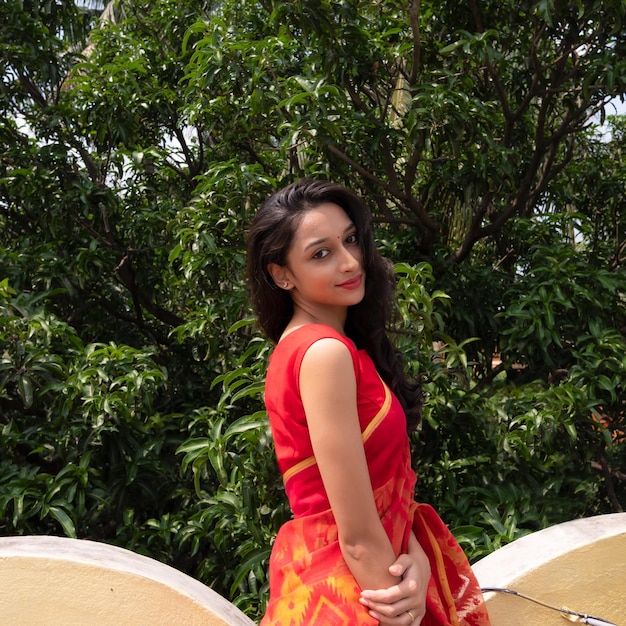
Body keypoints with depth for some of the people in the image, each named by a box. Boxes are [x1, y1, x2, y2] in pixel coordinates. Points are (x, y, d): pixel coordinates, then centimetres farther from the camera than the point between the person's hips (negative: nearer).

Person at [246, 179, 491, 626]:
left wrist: (417, 558, -15)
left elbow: (385, 486, 1)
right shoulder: (325, 352, -24)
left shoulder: (301, 344, 3)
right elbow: (358, 537, -24)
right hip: (350, 588, -8)